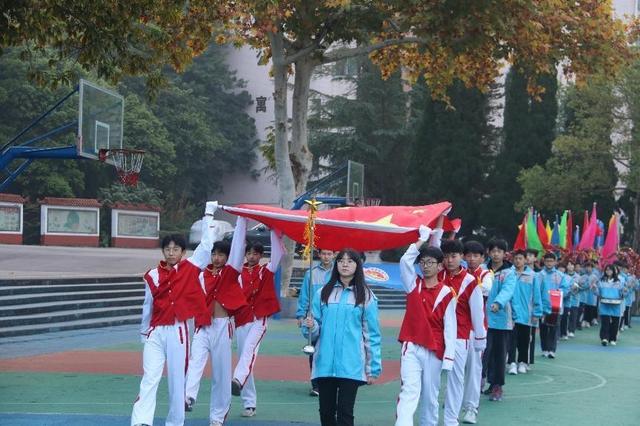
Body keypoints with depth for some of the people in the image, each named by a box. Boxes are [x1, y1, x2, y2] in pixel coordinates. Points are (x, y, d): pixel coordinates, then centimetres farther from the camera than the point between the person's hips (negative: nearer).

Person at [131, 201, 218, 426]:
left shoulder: (190, 269, 0)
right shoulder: (153, 276, 4)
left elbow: (206, 245, -4)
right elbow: (147, 306, 12)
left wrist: (209, 214, -2)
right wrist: (145, 333, 18)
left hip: (178, 331, -1)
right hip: (156, 332, 1)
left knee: (177, 380, 6)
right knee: (149, 378, -10)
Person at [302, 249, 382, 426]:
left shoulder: (366, 296, 1)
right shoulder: (323, 293, 7)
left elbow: (372, 335, 2)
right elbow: (315, 330, 10)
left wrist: (373, 369, 1)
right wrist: (310, 326, -13)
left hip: (351, 366, -3)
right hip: (325, 365, 3)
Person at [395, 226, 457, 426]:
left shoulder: (446, 294, -1)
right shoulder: (413, 285, 6)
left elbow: (450, 327, -2)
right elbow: (406, 260, -7)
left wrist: (448, 358, -7)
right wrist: (423, 238, -1)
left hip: (434, 351, 0)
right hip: (411, 348, 0)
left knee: (430, 396, 8)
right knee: (409, 391, -14)